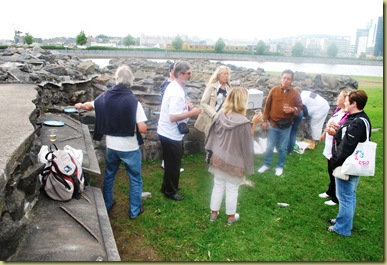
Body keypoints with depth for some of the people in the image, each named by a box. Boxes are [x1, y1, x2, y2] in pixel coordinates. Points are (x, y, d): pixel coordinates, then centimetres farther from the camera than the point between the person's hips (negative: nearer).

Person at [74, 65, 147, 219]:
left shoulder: (105, 96, -4)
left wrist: (80, 106, 38)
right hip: (130, 148, -5)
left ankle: (106, 204, 41)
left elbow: (90, 106, 16)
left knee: (109, 175, 26)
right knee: (135, 179, 13)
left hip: (111, 146, 5)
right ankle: (134, 210, 24)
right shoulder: (133, 101, -20)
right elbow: (142, 129, -22)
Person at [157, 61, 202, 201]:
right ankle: (170, 191, 25)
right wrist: (192, 112, -23)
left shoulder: (174, 86, 5)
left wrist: (186, 105, 4)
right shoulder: (177, 92, -27)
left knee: (172, 163, 23)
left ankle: (167, 187, 40)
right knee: (173, 164, 7)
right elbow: (173, 117, -31)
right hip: (171, 134, -10)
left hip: (169, 132, 10)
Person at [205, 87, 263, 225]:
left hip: (218, 158, 5)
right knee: (232, 190, 13)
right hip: (234, 162, -4)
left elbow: (213, 135, 3)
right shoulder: (243, 122, -24)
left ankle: (213, 213, 33)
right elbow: (247, 142, -12)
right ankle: (231, 216, 30)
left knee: (218, 186, 18)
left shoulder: (220, 114, -7)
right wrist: (254, 124, -10)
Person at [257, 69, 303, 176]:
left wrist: (293, 110, -20)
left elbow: (300, 108, 2)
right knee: (269, 147, 9)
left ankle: (280, 166, 29)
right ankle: (266, 164, 28)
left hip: (286, 126, 0)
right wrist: (265, 120, -1)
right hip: (273, 124, 0)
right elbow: (267, 106, 0)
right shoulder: (274, 90, -5)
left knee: (283, 148, 12)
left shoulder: (295, 93, -5)